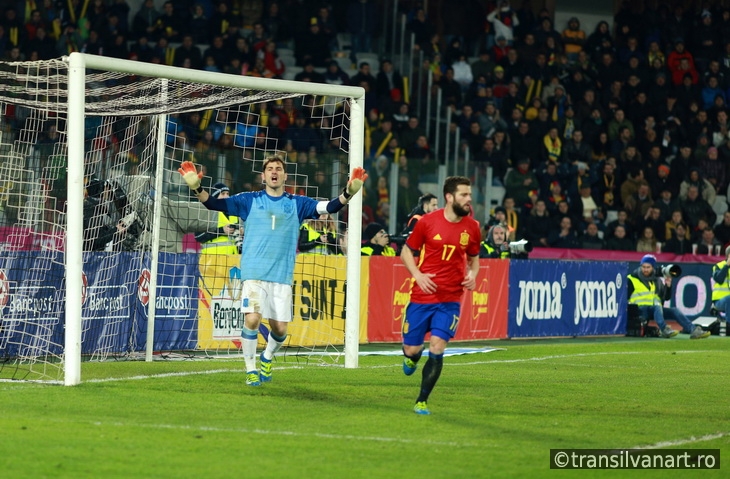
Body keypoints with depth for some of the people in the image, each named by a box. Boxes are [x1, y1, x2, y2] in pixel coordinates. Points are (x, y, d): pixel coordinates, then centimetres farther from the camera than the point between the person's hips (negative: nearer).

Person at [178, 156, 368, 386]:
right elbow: (214, 203, 1)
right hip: (254, 273, -2)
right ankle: (250, 369, 0)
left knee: (280, 328, 1)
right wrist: (197, 188, -17)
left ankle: (267, 357, 34)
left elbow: (329, 206, -1)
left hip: (282, 276, 2)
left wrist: (348, 193, -18)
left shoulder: (297, 204, 9)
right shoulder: (249, 201, 6)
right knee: (252, 319, -19)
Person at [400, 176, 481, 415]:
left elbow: (474, 258, 18)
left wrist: (472, 275, -3)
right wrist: (417, 274, -12)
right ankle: (412, 357, 43)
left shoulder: (472, 227, 2)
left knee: (437, 348, -12)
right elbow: (406, 252, 4)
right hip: (421, 296, -1)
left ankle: (422, 402, 0)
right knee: (412, 349, 3)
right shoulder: (428, 222, -6)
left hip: (450, 299, 1)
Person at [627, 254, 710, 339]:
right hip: (640, 310, -5)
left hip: (656, 310, 5)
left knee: (674, 310, -19)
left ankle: (693, 330, -34)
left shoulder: (657, 281, 19)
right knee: (657, 307, -35)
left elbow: (666, 297, 19)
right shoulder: (631, 280, 5)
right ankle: (664, 329, -58)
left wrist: (668, 286, 3)